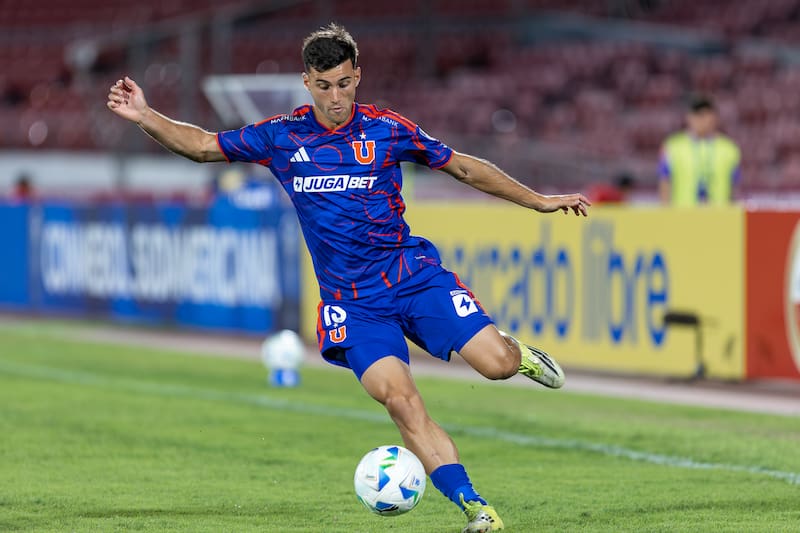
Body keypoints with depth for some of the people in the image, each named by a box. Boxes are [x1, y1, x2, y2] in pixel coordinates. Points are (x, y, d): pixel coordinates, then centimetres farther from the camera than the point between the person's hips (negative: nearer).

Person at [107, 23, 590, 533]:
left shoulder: (387, 129, -1)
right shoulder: (282, 136, 2)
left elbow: (463, 166, 9)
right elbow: (203, 145, 10)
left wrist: (538, 201, 10)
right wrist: (144, 116, -4)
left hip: (412, 275, 0)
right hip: (351, 301, 0)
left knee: (496, 364, -16)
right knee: (401, 401, -20)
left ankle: (515, 350, 23)